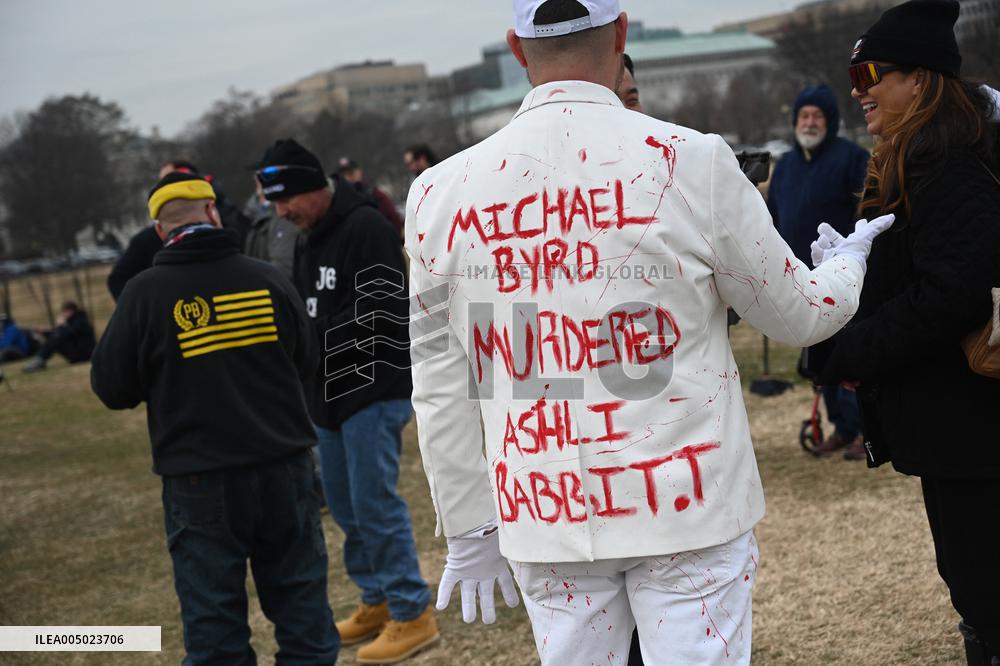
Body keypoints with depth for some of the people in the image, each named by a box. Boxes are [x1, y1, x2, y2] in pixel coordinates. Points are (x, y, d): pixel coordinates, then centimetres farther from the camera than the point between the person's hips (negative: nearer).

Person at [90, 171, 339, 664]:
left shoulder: (144, 294, -9)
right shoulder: (266, 278, -3)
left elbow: (111, 389, -3)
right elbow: (307, 362, 10)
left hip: (200, 481, -2)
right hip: (284, 471, 2)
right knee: (302, 606, 14)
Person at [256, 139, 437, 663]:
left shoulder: (366, 227, -16)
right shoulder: (309, 239, 14)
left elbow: (379, 313, -23)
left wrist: (313, 344, -20)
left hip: (375, 387, -10)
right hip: (329, 393, 10)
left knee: (374, 502, -9)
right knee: (344, 503, 14)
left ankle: (413, 615, 0)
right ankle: (378, 601, 27)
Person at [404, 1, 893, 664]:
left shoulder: (442, 193, -1)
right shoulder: (689, 160, -8)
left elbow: (440, 390, 4)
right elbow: (800, 315, 4)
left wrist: (468, 529, 15)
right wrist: (850, 258, 26)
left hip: (542, 513, 3)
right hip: (686, 508, -2)